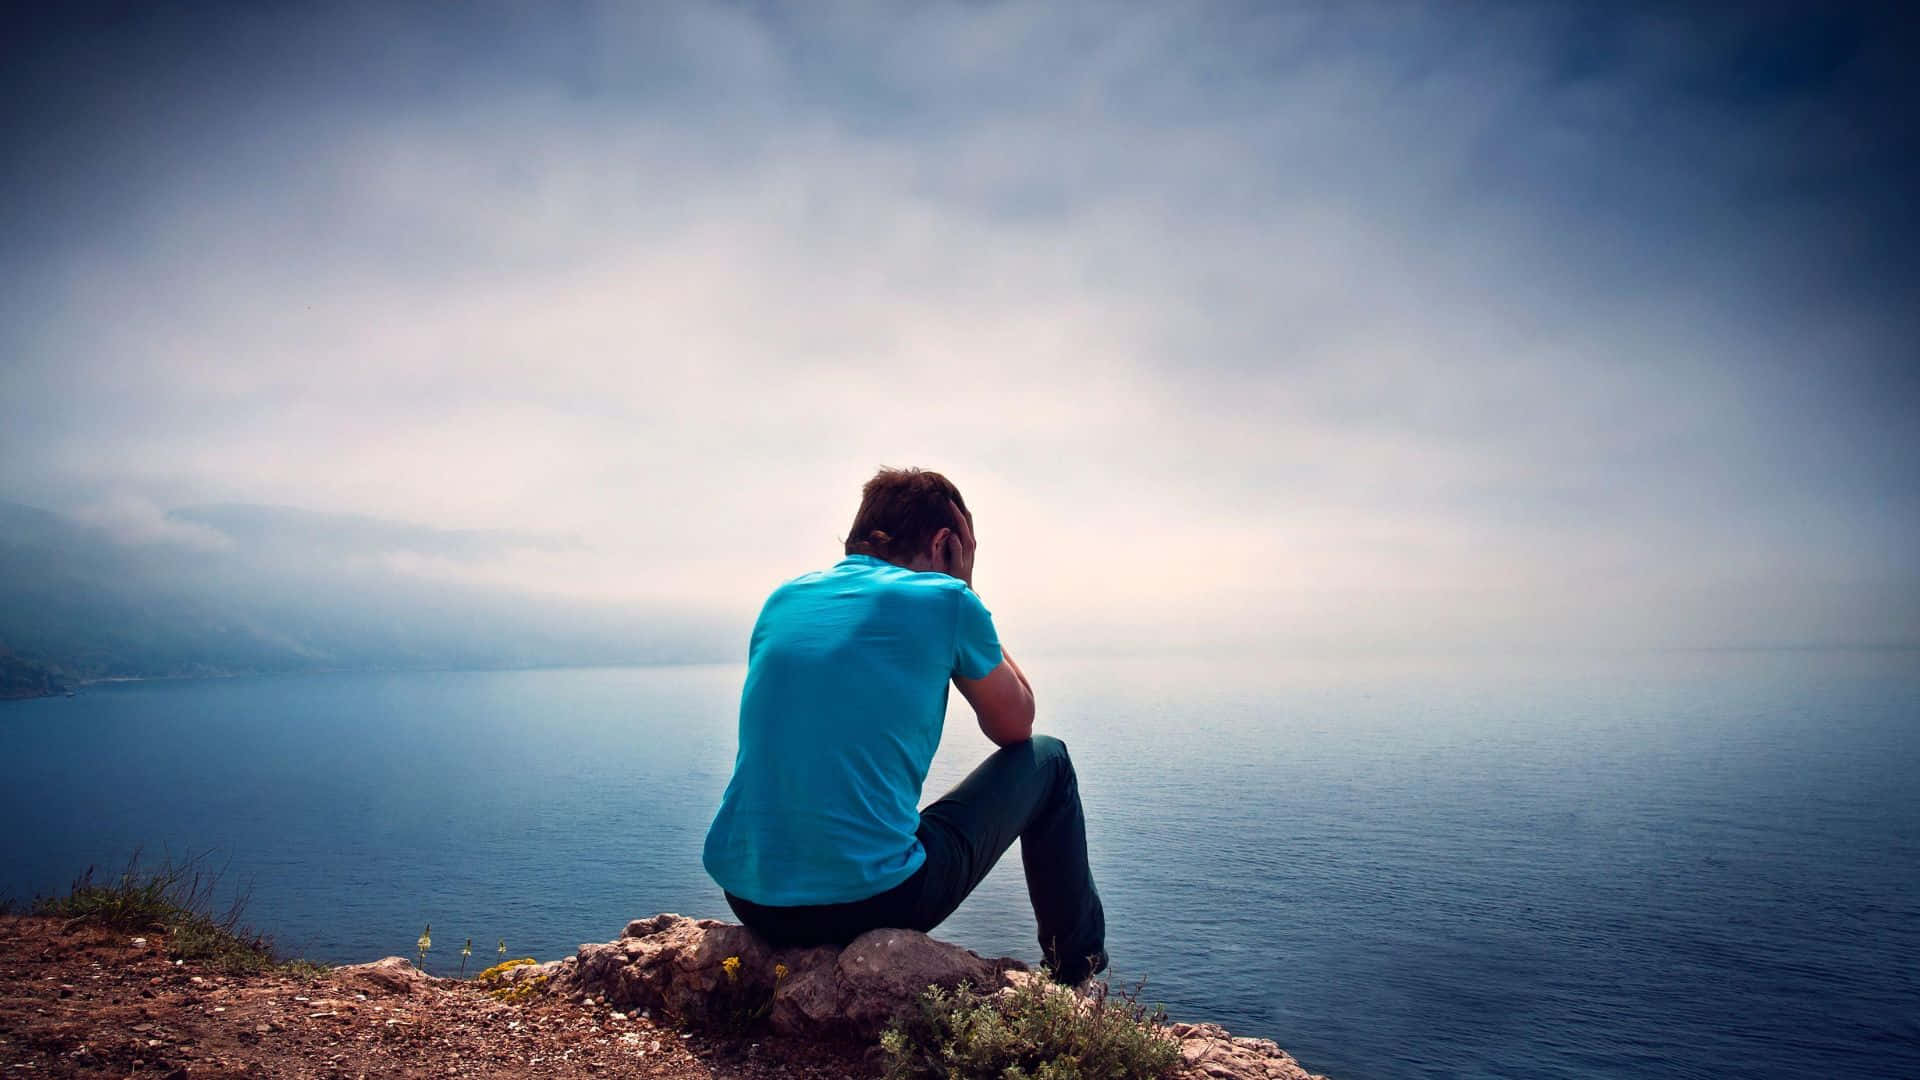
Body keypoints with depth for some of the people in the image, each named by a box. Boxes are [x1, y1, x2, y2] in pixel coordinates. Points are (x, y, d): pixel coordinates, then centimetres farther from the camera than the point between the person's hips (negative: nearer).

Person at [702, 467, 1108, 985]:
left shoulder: (784, 598, 9)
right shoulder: (944, 600, -5)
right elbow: (1015, 727, 11)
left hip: (746, 899, 6)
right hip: (869, 901, -5)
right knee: (1046, 761, 15)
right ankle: (1078, 966, 32)